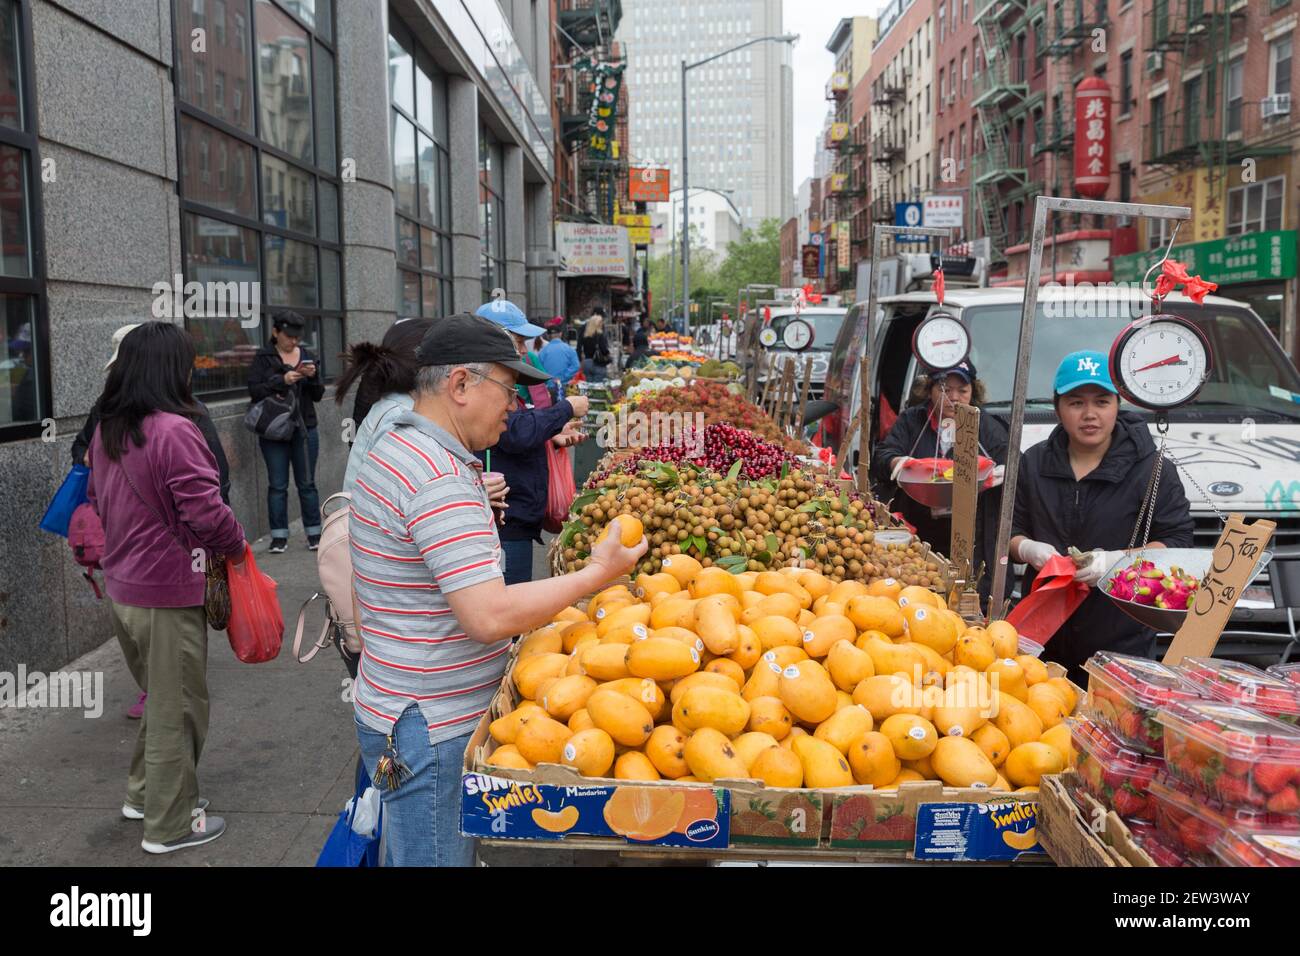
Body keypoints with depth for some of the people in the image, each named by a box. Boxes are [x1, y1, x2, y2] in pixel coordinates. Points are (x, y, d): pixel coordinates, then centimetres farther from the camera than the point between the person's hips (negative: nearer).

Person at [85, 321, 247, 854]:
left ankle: (144, 794, 37)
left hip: (120, 585, 8)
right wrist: (236, 548, -4)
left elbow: (99, 498, 16)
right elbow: (206, 511, -22)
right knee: (177, 709, 6)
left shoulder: (106, 430, 5)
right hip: (166, 594, -8)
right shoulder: (173, 431, -21)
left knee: (158, 697, 25)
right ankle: (170, 825, 18)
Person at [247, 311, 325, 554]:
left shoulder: (307, 356, 9)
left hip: (305, 429, 2)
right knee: (277, 485, 2)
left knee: (307, 483, 5)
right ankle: (279, 536, 9)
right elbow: (254, 390, -8)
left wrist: (313, 377, -10)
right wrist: (281, 381, -20)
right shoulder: (263, 358, 1)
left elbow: (318, 396, 9)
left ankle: (314, 534, 11)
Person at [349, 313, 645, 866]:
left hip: (401, 712, 10)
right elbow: (491, 617, -29)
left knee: (412, 853, 22)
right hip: (431, 731, -10)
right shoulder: (440, 479, -24)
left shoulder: (399, 449, 10)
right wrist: (596, 575, -20)